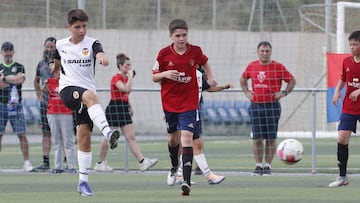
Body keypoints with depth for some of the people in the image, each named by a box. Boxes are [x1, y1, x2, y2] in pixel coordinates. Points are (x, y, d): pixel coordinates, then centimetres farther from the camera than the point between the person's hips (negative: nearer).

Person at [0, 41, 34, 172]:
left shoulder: (19, 67, 6)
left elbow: (20, 79, -13)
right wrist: (13, 80, -11)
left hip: (15, 104, -2)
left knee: (21, 134, -6)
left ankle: (26, 162, -4)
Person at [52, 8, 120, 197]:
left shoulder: (92, 43, -2)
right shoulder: (61, 45, 6)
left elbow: (100, 54, -25)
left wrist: (103, 58, -47)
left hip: (88, 93, 1)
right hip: (68, 89, -1)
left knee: (84, 137, -2)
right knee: (90, 95, -36)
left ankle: (83, 181, 8)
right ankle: (107, 132, -57)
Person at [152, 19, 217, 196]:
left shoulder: (195, 51, -6)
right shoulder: (164, 54, -7)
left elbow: (204, 63, 18)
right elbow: (154, 77, 1)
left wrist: (210, 77, 3)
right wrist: (165, 74, -19)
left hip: (189, 103, -2)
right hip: (169, 102, 2)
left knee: (186, 137, -17)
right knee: (173, 137, 15)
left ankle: (187, 181, -23)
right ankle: (174, 167, 47)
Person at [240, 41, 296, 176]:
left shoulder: (278, 67, -2)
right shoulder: (252, 66, 8)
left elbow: (292, 80, 6)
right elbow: (243, 78, 26)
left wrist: (284, 93, -5)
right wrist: (246, 92, 14)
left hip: (272, 106, -2)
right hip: (255, 105, 2)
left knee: (271, 138, 0)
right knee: (257, 138, 1)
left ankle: (268, 166, 7)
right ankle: (258, 166, 8)